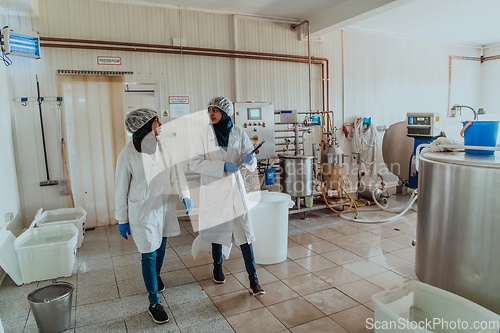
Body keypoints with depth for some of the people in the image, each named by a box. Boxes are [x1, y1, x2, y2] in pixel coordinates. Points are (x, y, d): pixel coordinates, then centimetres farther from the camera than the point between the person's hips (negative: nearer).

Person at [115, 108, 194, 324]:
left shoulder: (162, 147, -1)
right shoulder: (128, 154, -14)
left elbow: (175, 172, -3)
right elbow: (121, 188, -8)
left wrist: (185, 194, -20)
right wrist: (122, 219, -4)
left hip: (164, 207, 5)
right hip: (143, 211, -5)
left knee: (161, 247, 21)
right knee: (149, 255, 0)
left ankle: (155, 277, 50)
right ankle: (154, 304, 13)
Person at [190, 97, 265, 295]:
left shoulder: (238, 133, -1)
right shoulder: (205, 134, -4)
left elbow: (250, 160, 5)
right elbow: (194, 163, -11)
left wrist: (249, 159, -20)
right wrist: (222, 166, -22)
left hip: (234, 187, 0)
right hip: (213, 188, 0)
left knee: (243, 230, -3)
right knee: (216, 229, 14)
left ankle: (253, 278, 8)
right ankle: (217, 266, 39)